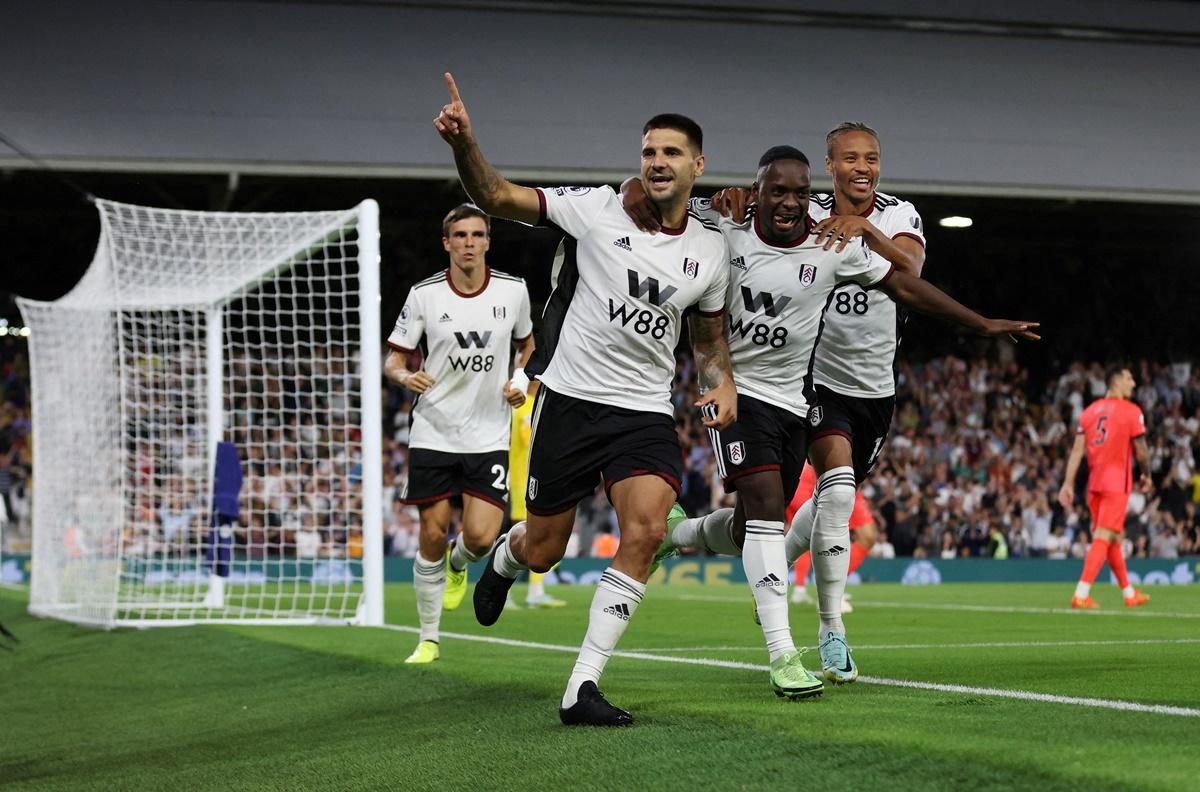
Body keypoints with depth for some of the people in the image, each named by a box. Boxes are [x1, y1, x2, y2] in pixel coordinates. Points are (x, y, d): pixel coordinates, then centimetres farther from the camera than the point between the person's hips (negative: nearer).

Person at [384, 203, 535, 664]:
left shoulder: (513, 291, 0)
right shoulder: (423, 295, -4)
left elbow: (526, 344, 19)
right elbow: (393, 361, 1)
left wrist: (521, 381, 1)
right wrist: (406, 376, -22)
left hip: (489, 436, 1)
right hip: (433, 433, -1)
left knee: (481, 537, -12)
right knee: (432, 536, -1)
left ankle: (458, 565, 27)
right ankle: (429, 639, 14)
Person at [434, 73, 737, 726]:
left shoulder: (710, 250, 8)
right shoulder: (596, 210, -5)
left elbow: (708, 334, 23)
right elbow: (496, 197, -8)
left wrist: (722, 382, 3)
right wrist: (464, 143, -26)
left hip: (646, 414, 2)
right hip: (569, 400, -2)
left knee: (645, 533, -21)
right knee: (541, 551, 6)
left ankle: (582, 687, -14)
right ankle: (505, 556, 48)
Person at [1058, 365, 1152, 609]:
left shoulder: (1090, 411, 10)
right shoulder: (1131, 411, -6)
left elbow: (1077, 450, 3)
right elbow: (1141, 451, -5)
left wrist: (1068, 483, 1)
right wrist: (1146, 476, 13)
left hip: (1094, 482, 6)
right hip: (1117, 483, -6)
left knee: (1114, 538, 17)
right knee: (1103, 538, -9)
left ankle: (1129, 593, 29)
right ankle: (1081, 595, -19)